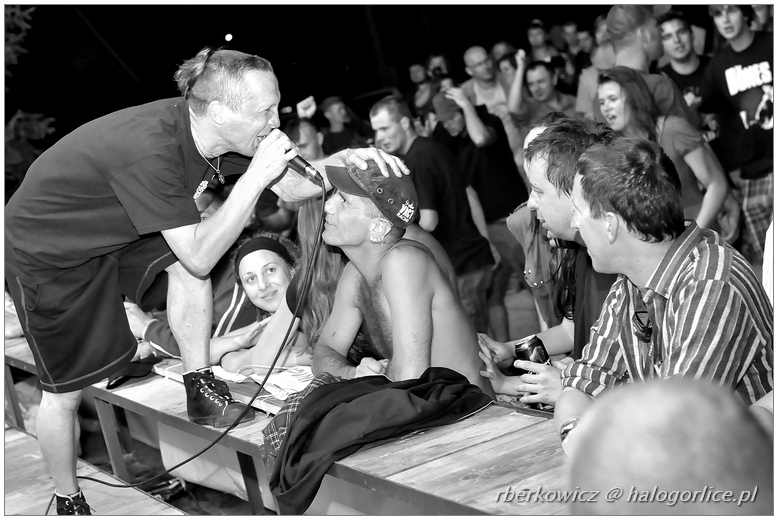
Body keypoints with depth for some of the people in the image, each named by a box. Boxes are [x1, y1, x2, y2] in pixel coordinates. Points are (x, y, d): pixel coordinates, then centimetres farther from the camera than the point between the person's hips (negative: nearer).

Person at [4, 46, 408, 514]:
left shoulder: (204, 130, -14)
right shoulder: (149, 151, -38)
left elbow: (291, 187, -5)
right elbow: (200, 258, -34)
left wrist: (345, 161, -23)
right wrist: (256, 176, -37)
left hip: (109, 230, 7)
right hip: (45, 251, -7)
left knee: (184, 261, -13)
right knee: (66, 391, 2)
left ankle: (201, 389, 2)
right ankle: (68, 502, 23)